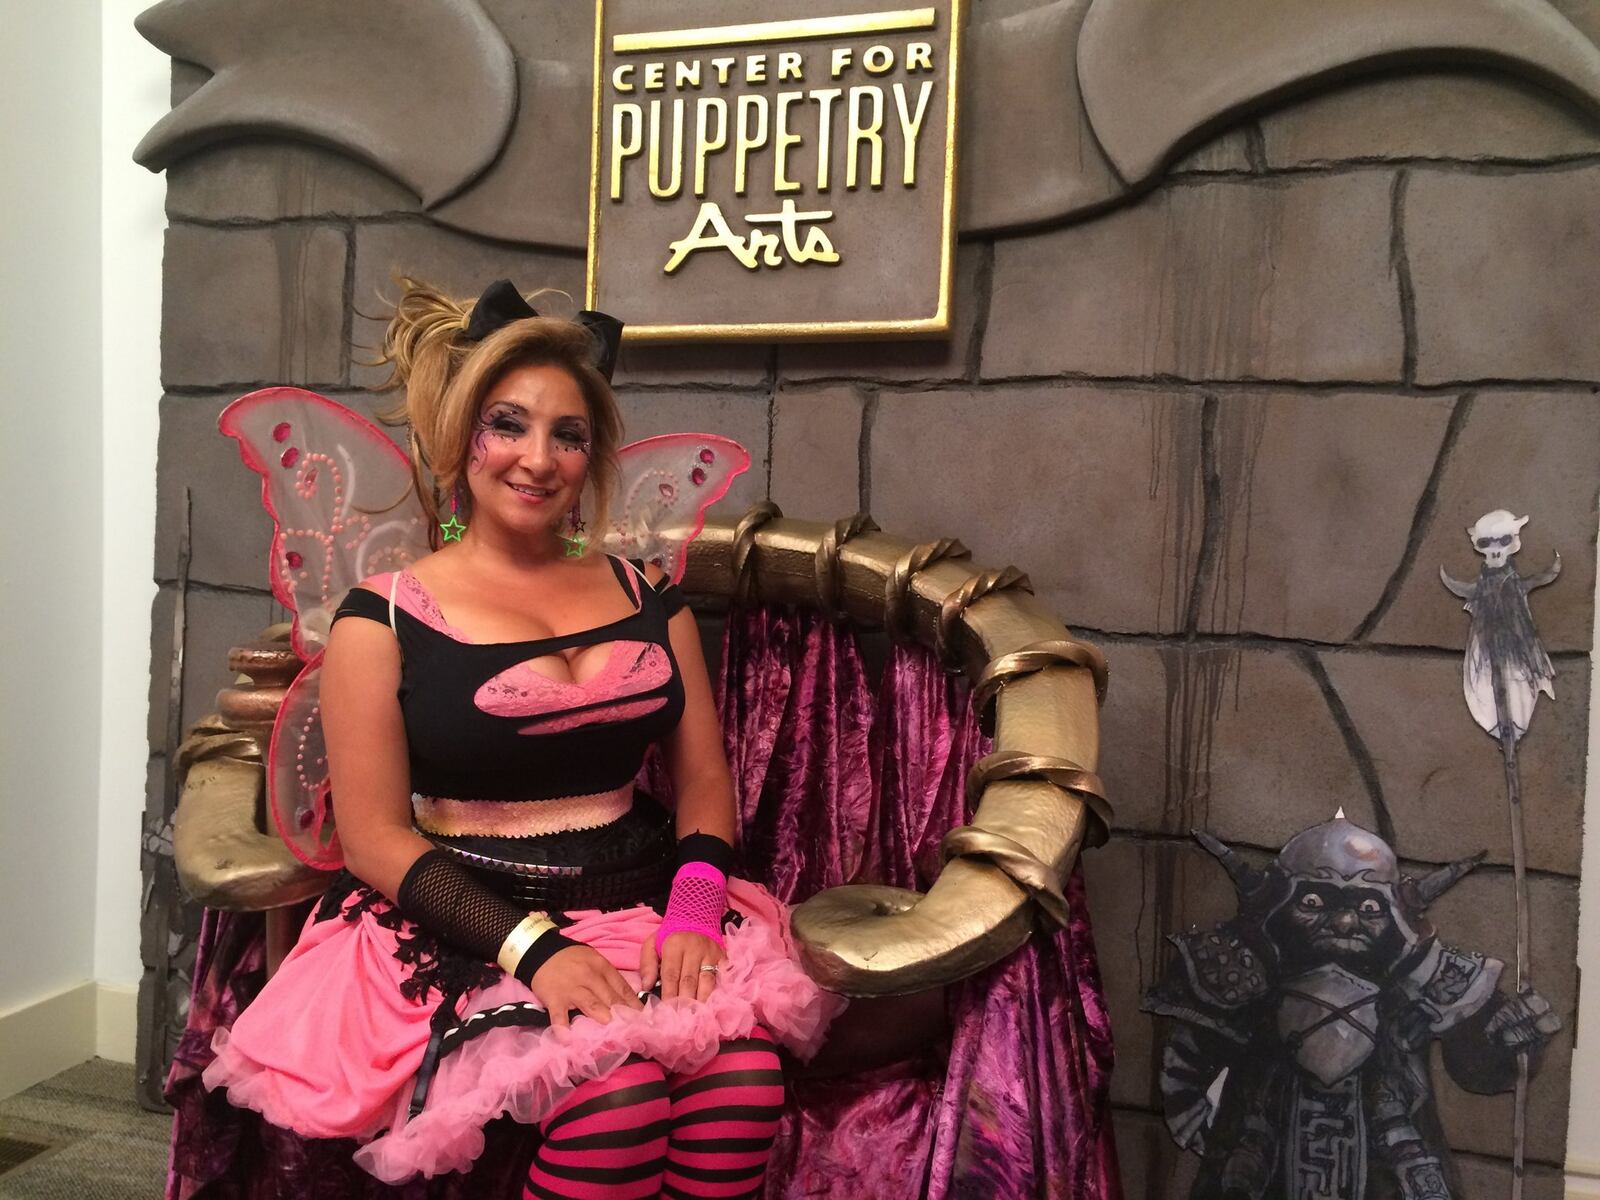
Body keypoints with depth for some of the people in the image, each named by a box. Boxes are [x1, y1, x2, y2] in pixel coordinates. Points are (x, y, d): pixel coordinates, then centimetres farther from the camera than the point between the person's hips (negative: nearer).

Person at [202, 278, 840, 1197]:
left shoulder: (645, 594, 11)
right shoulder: (387, 616, 0)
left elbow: (704, 780, 9)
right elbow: (375, 837, -4)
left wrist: (694, 906, -11)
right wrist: (532, 946, -17)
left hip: (646, 907, 3)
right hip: (471, 930, -3)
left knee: (745, 1070, -26)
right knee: (619, 1093, -30)